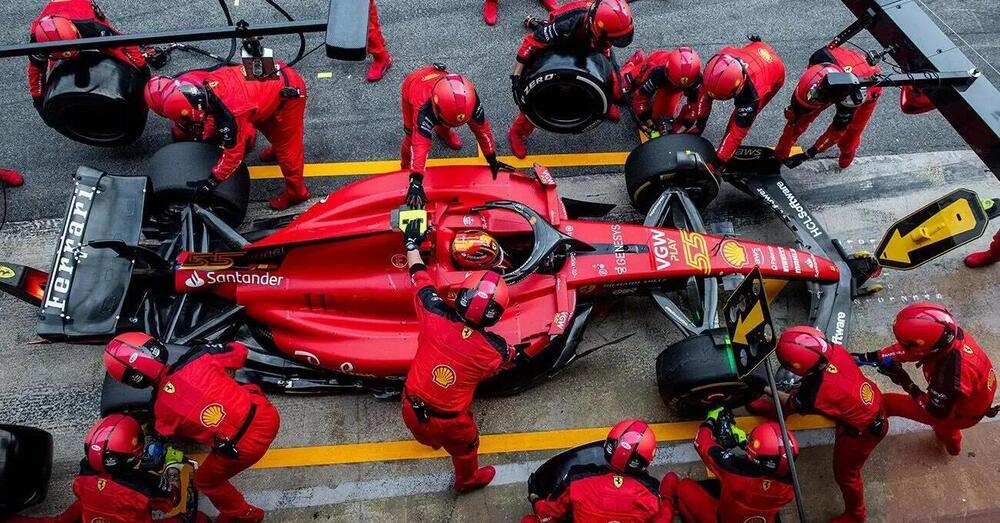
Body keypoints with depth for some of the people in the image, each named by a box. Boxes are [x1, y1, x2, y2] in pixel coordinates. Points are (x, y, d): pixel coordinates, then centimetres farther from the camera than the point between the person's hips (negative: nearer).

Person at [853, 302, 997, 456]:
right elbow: (905, 349, -12)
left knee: (887, 402, -1)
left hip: (963, 413, -6)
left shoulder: (949, 379, -46)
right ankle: (952, 443, 68)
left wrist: (907, 385, -19)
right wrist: (868, 357, -13)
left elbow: (936, 413, -25)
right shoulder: (949, 333, -27)